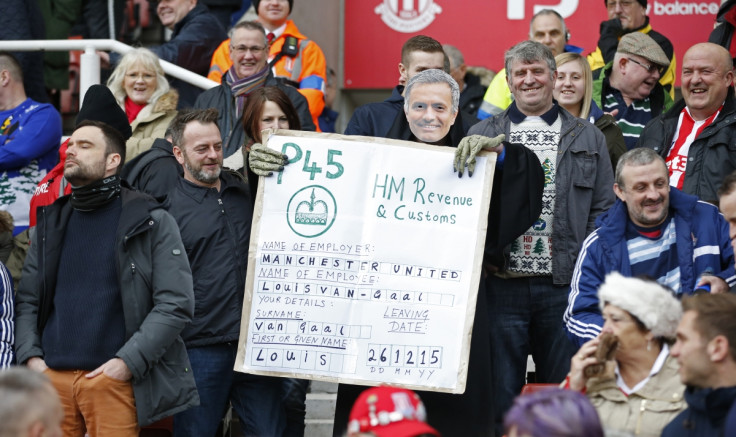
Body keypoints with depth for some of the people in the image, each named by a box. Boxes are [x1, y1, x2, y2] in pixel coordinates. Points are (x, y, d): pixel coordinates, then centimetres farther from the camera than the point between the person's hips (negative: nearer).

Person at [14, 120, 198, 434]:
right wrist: (30, 357, -3)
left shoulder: (151, 223, 0)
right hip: (50, 377, 4)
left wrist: (128, 362, -13)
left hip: (113, 379, -4)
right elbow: (26, 299, 12)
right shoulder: (51, 223, 15)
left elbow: (176, 304, -6)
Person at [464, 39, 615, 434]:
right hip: (501, 283, 0)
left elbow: (604, 209, 7)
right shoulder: (482, 135, 10)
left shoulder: (588, 138, 11)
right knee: (499, 392, 3)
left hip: (564, 284, 0)